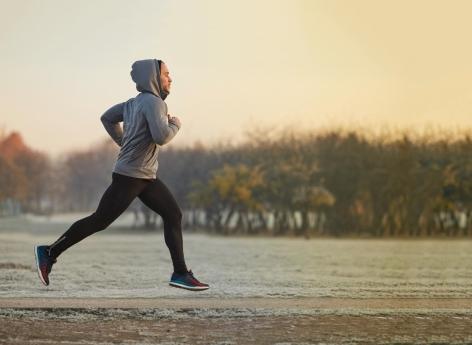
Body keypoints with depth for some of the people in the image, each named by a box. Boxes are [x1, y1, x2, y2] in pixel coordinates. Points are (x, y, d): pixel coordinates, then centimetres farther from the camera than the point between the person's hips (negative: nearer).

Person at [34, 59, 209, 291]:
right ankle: (49, 253, 7)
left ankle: (180, 274, 3)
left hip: (146, 177, 10)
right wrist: (175, 125, -7)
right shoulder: (153, 102, -15)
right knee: (99, 220, -3)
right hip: (129, 176, -10)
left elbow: (107, 118, 22)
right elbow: (161, 137, -26)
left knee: (173, 215, 4)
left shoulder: (135, 103, 12)